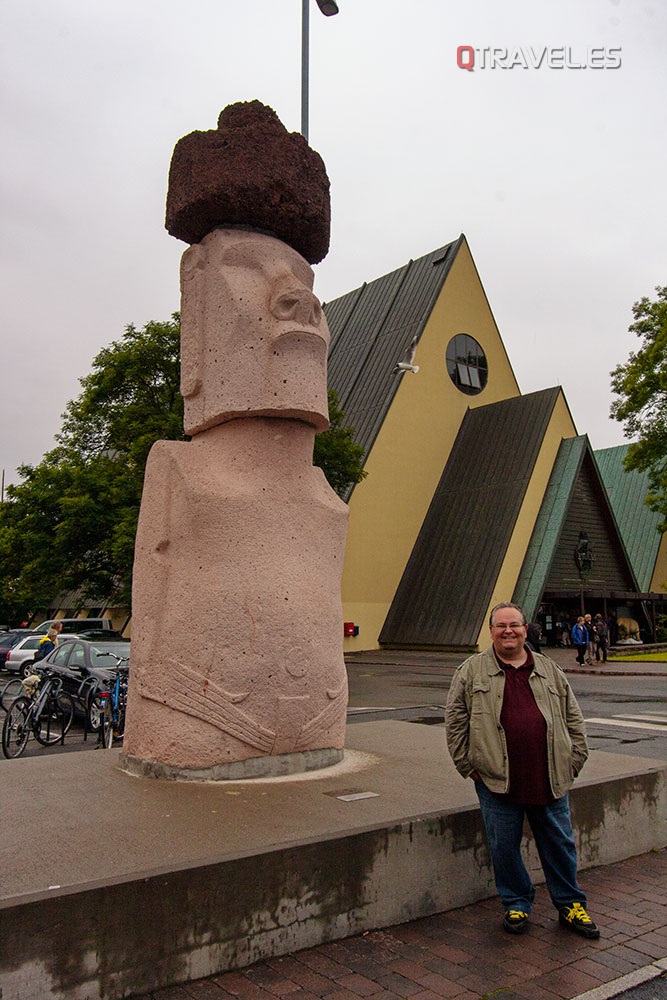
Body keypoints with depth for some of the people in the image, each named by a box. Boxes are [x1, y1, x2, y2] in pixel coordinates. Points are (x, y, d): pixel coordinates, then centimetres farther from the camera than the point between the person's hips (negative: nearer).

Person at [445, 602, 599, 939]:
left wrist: (575, 759, 7)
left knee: (559, 844, 13)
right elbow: (455, 721, 1)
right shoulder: (471, 671, 0)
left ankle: (570, 904, 32)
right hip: (497, 781, -2)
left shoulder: (549, 669, 9)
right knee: (503, 847, 7)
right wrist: (468, 765, -1)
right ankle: (517, 904, 28)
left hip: (550, 780, 2)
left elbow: (573, 718, 14)